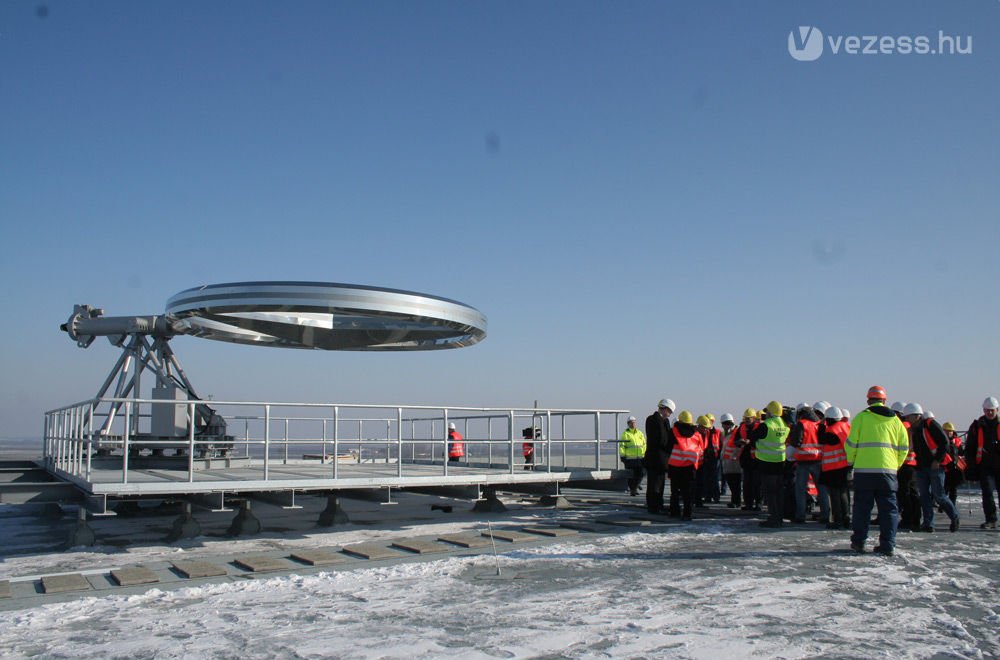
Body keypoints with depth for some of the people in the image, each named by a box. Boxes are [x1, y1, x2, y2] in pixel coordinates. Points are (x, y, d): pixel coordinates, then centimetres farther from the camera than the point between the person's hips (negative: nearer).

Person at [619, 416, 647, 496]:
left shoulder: (639, 433, 14)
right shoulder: (625, 433, 1)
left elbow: (644, 444, 20)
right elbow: (621, 445, -3)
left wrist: (645, 454, 14)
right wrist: (622, 456, -8)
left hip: (640, 458, 4)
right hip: (630, 459, -4)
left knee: (640, 474, 5)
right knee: (631, 475, -1)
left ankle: (635, 487, 23)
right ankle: (632, 489, 9)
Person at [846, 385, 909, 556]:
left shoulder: (861, 417, -1)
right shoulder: (895, 420, 9)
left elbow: (851, 443, -3)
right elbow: (904, 447, 10)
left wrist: (851, 461, 12)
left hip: (864, 470, -2)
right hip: (888, 470, 2)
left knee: (862, 506, 6)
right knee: (888, 508, 8)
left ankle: (858, 542, 10)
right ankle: (887, 545, 5)